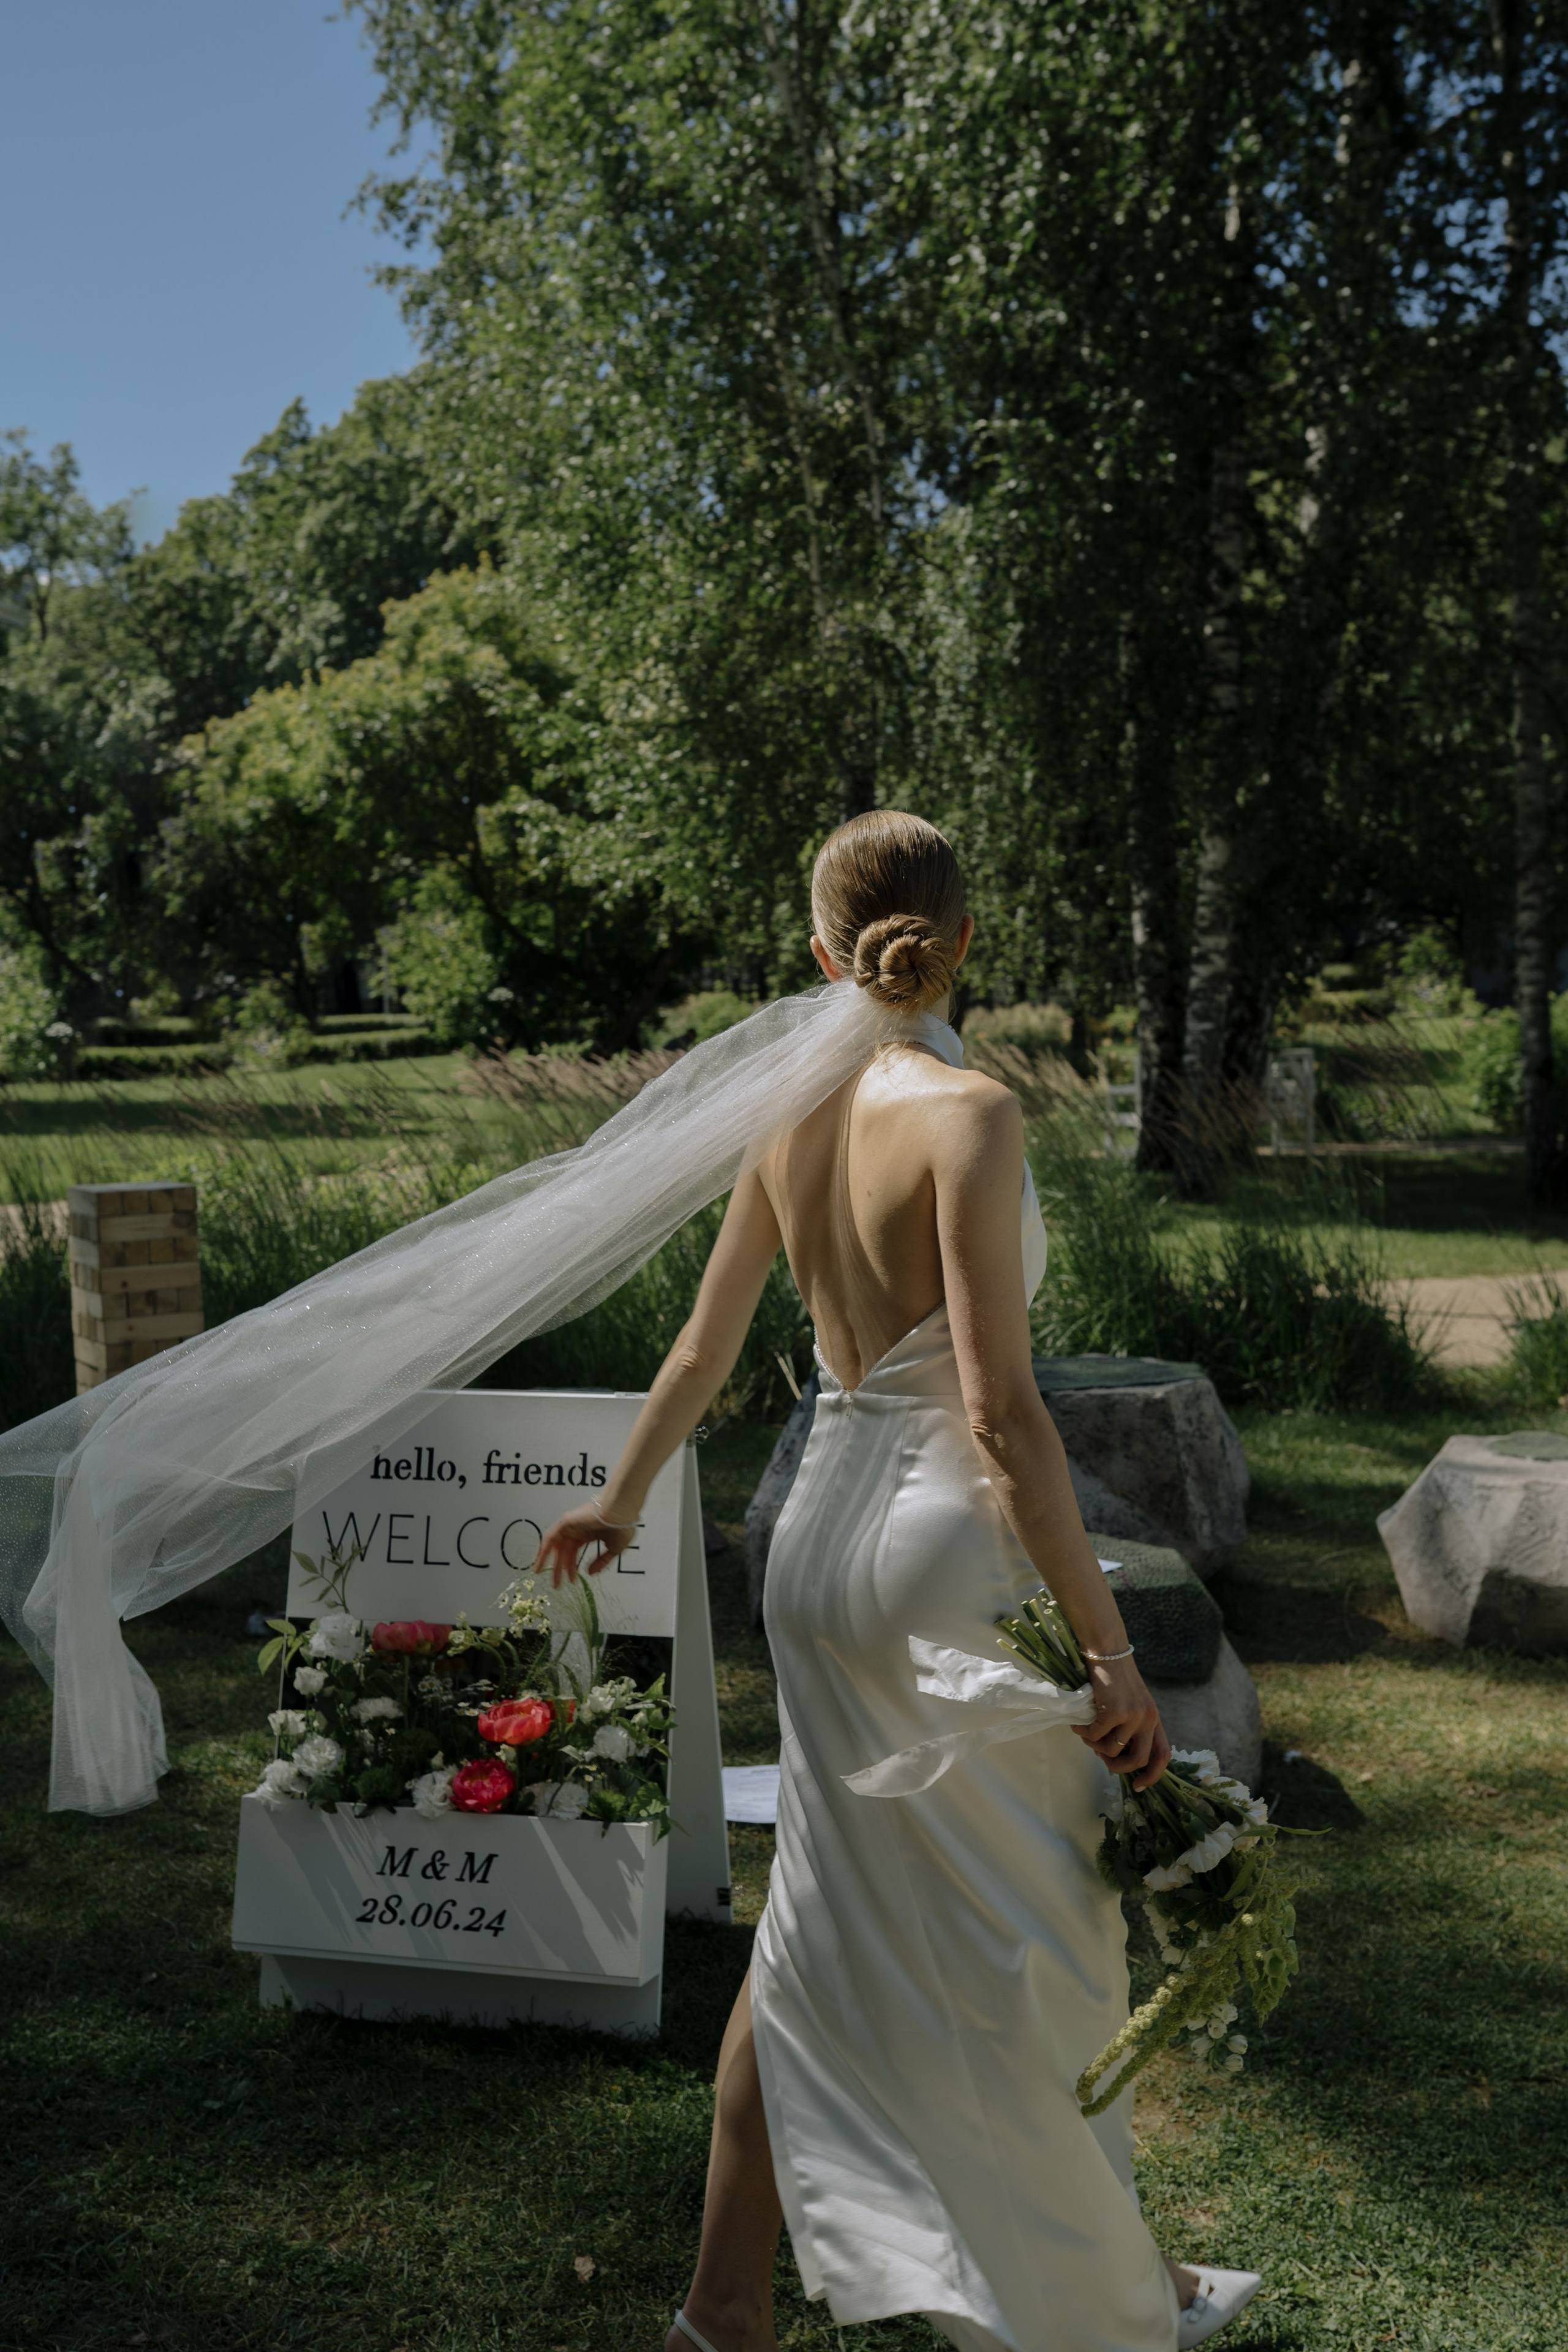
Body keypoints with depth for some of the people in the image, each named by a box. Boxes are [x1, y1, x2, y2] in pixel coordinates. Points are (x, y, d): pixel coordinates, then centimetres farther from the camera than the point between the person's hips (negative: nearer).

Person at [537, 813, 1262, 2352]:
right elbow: (999, 1414, -21)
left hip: (825, 1528, 7)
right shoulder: (966, 1112, -18)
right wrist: (1109, 1646, -16)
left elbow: (703, 1344, 13)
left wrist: (621, 1498, 30)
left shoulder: (790, 1110, 3)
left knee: (822, 1932, 17)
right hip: (950, 1546, -6)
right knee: (1028, 1936, 12)